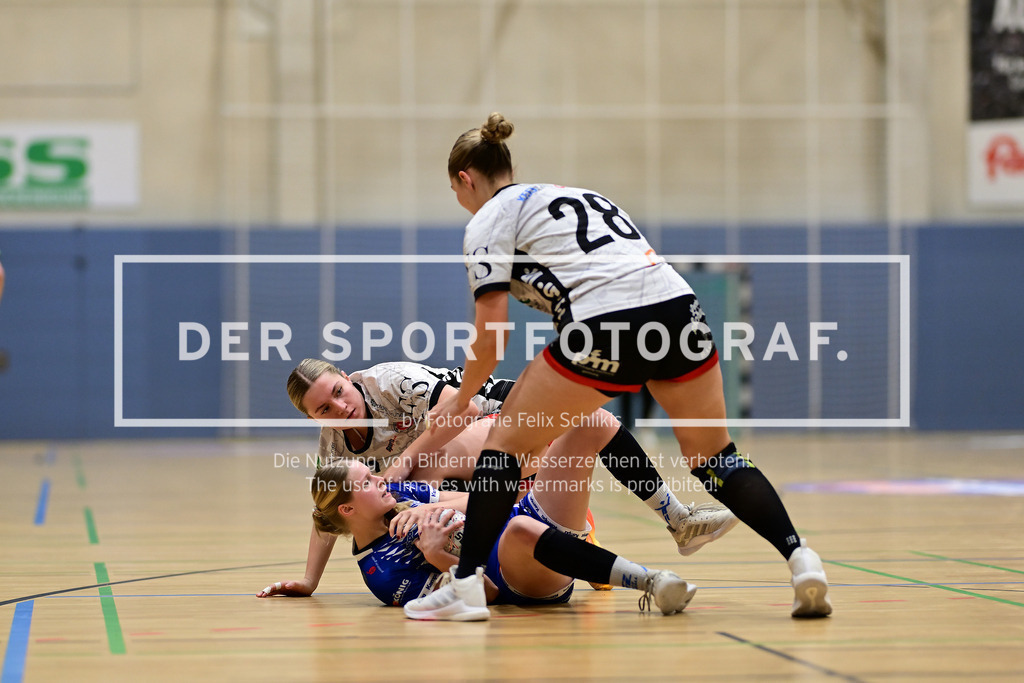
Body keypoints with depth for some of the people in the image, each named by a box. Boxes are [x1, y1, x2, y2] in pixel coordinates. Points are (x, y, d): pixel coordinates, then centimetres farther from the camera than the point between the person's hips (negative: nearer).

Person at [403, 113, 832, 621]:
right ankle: (799, 558, 3)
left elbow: (491, 337, 4)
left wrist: (461, 400, 23)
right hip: (680, 307, 6)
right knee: (712, 455, 19)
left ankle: (465, 584, 4)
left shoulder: (486, 223, 12)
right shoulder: (576, 194, 32)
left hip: (606, 324, -6)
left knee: (506, 443, 10)